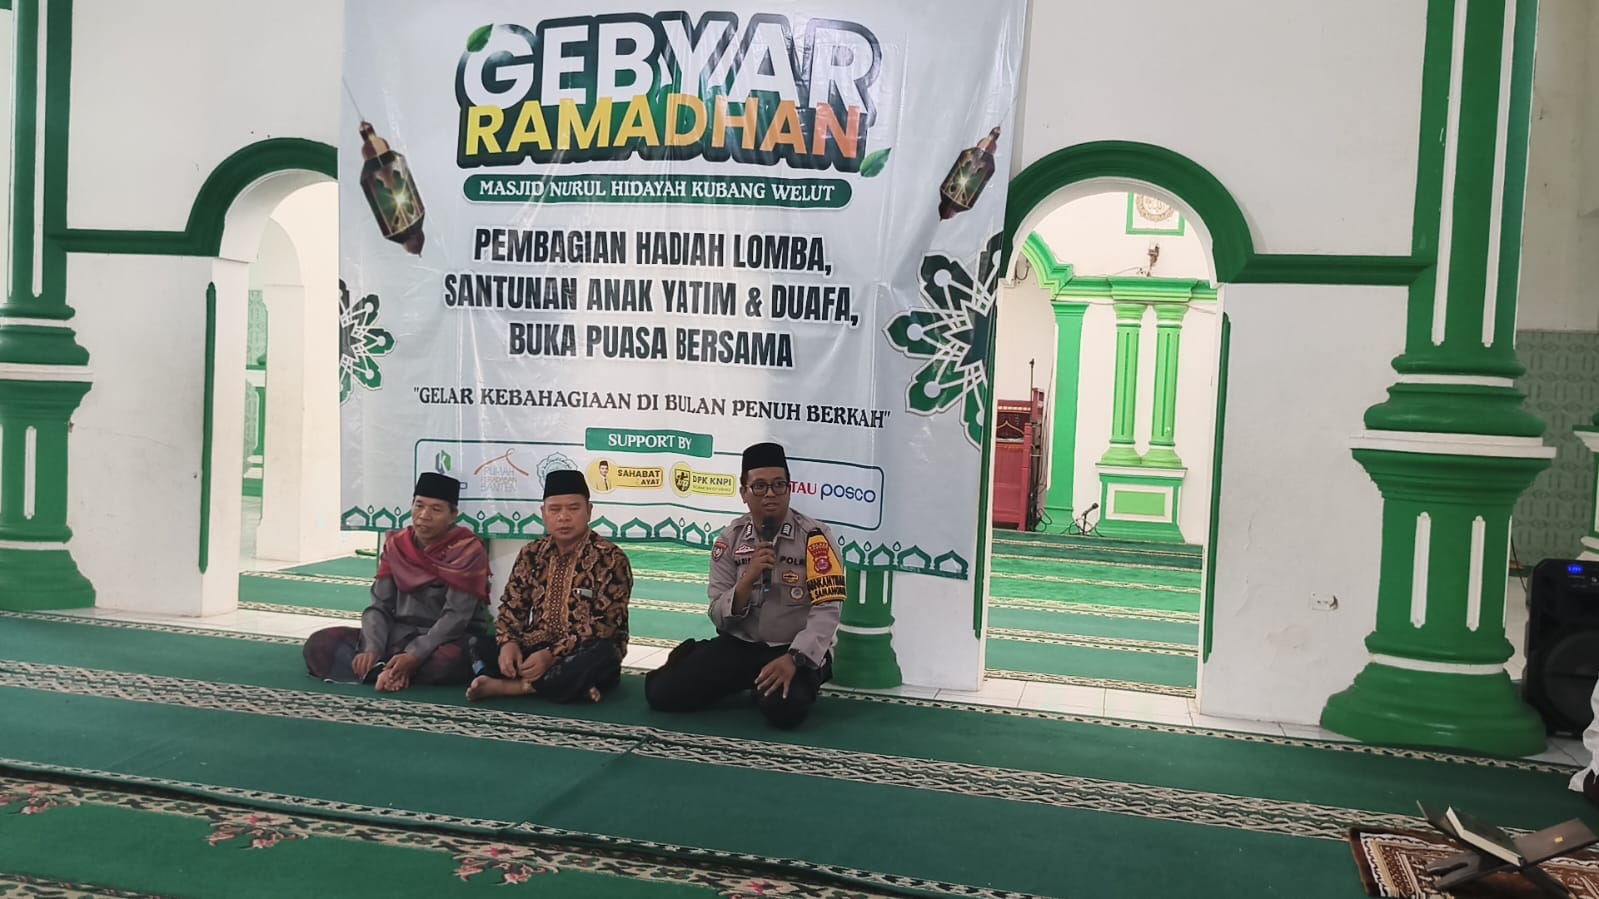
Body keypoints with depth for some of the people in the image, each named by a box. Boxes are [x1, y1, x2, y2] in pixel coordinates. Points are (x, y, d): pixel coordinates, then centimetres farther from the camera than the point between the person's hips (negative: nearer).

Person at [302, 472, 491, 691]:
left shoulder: (468, 550, -12)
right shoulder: (396, 545, 5)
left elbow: (456, 616, -19)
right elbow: (379, 606, 0)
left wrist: (414, 656, -30)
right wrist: (372, 650, -19)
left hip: (447, 639, -5)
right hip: (399, 635, 6)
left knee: (448, 660, -42)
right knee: (319, 644, -13)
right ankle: (393, 672, -28)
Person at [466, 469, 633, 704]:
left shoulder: (610, 558, -9)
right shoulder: (531, 554, 8)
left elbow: (602, 625, -16)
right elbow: (511, 606, 7)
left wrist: (552, 655, -26)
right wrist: (508, 643, -16)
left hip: (581, 656, -4)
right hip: (534, 651, 4)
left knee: (600, 656, -38)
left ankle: (503, 686, -27)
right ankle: (572, 685, -26)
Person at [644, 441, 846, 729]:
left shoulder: (815, 537, -10)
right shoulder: (730, 539, 0)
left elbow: (826, 610, -16)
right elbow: (719, 618, -3)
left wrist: (793, 659, -29)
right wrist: (748, 579, -21)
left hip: (794, 649, -2)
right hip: (740, 644, 3)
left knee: (784, 709, -33)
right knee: (661, 692, -11)